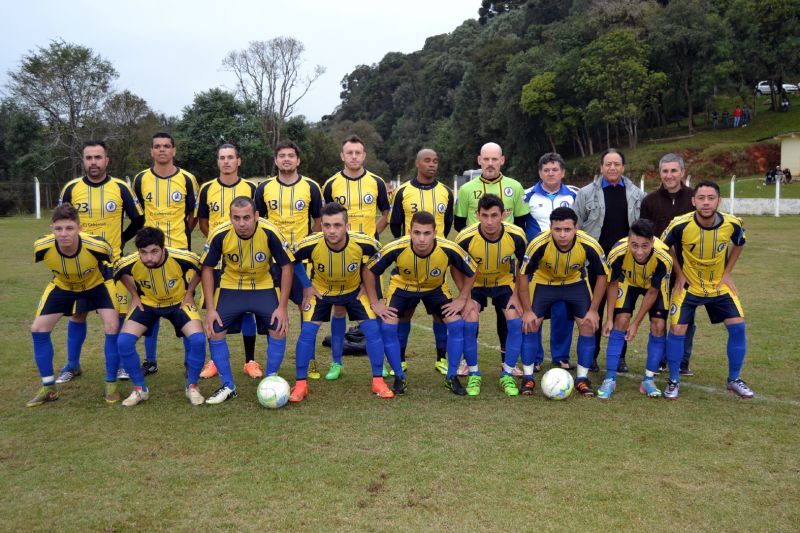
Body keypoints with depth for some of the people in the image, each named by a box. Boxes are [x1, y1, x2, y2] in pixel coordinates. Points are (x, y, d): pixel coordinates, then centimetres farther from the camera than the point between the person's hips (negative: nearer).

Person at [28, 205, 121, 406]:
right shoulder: (42, 247, -31)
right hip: (62, 286, 3)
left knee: (112, 327, -18)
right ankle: (48, 388, 11)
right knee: (38, 329, -4)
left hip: (96, 284, -2)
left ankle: (111, 384, 0)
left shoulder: (97, 246, -38)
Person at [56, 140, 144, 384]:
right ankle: (72, 365, 20)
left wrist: (121, 240, 4)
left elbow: (139, 220, 7)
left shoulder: (120, 188, -2)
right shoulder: (71, 189, 1)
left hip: (112, 263, -1)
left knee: (117, 313, 0)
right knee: (77, 313, 7)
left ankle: (121, 363, 15)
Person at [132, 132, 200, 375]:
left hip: (180, 251, -2)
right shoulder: (141, 179, 4)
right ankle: (150, 361, 17)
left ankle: (190, 359, 13)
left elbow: (193, 215, 8)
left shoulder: (187, 179, -1)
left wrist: (180, 235, 3)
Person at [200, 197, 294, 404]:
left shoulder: (270, 233, -24)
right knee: (214, 332, -10)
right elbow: (207, 268, -7)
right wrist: (210, 309, -11)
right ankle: (227, 387, 9)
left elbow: (286, 266, -13)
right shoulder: (220, 235, -21)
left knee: (279, 330, -16)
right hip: (230, 287, 1)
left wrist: (282, 307, -16)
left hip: (263, 287, -1)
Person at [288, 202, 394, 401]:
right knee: (307, 331, -12)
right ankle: (301, 385, 3)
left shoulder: (362, 243, -31)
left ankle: (378, 382, 6)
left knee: (373, 329, -9)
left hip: (354, 290, 1)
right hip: (320, 291, 0)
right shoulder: (310, 245, -32)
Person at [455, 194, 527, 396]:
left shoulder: (516, 236, -25)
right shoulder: (465, 238, -28)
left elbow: (523, 266, -6)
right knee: (468, 323, -20)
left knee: (516, 322, -15)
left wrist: (516, 295, -11)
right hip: (475, 284, -1)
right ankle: (474, 375, 1)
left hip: (504, 282, 1)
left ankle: (507, 375, 3)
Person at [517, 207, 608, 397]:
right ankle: (528, 376, 6)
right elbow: (522, 275, -21)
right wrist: (527, 310, -19)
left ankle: (582, 378, 7)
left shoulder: (589, 245, -31)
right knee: (530, 323, -10)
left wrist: (593, 310, -14)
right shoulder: (539, 244, -35)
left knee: (588, 325, -9)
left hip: (576, 282, 1)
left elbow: (602, 276, -14)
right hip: (543, 282, -1)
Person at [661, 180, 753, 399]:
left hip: (720, 285, 2)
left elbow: (739, 244, 6)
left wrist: (727, 273, 1)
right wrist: (679, 275, -5)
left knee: (737, 327, -4)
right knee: (677, 329, -10)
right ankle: (673, 381, 8)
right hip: (688, 285, -2)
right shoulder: (680, 225, -25)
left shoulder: (732, 224, -18)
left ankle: (734, 380, 15)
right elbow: (665, 246, -4)